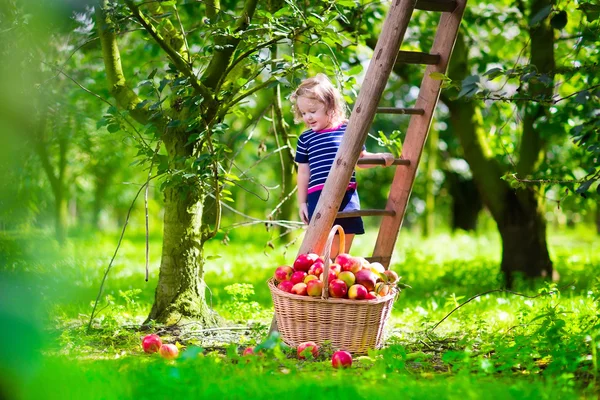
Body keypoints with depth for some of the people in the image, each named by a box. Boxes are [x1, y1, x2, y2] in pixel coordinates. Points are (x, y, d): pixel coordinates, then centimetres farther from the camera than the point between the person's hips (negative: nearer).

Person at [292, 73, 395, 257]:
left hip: (347, 196, 1)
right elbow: (303, 173, 10)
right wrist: (302, 203, 8)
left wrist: (380, 157, 0)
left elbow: (360, 159, 17)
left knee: (343, 251, 10)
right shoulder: (305, 139, 5)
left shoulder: (348, 130, 5)